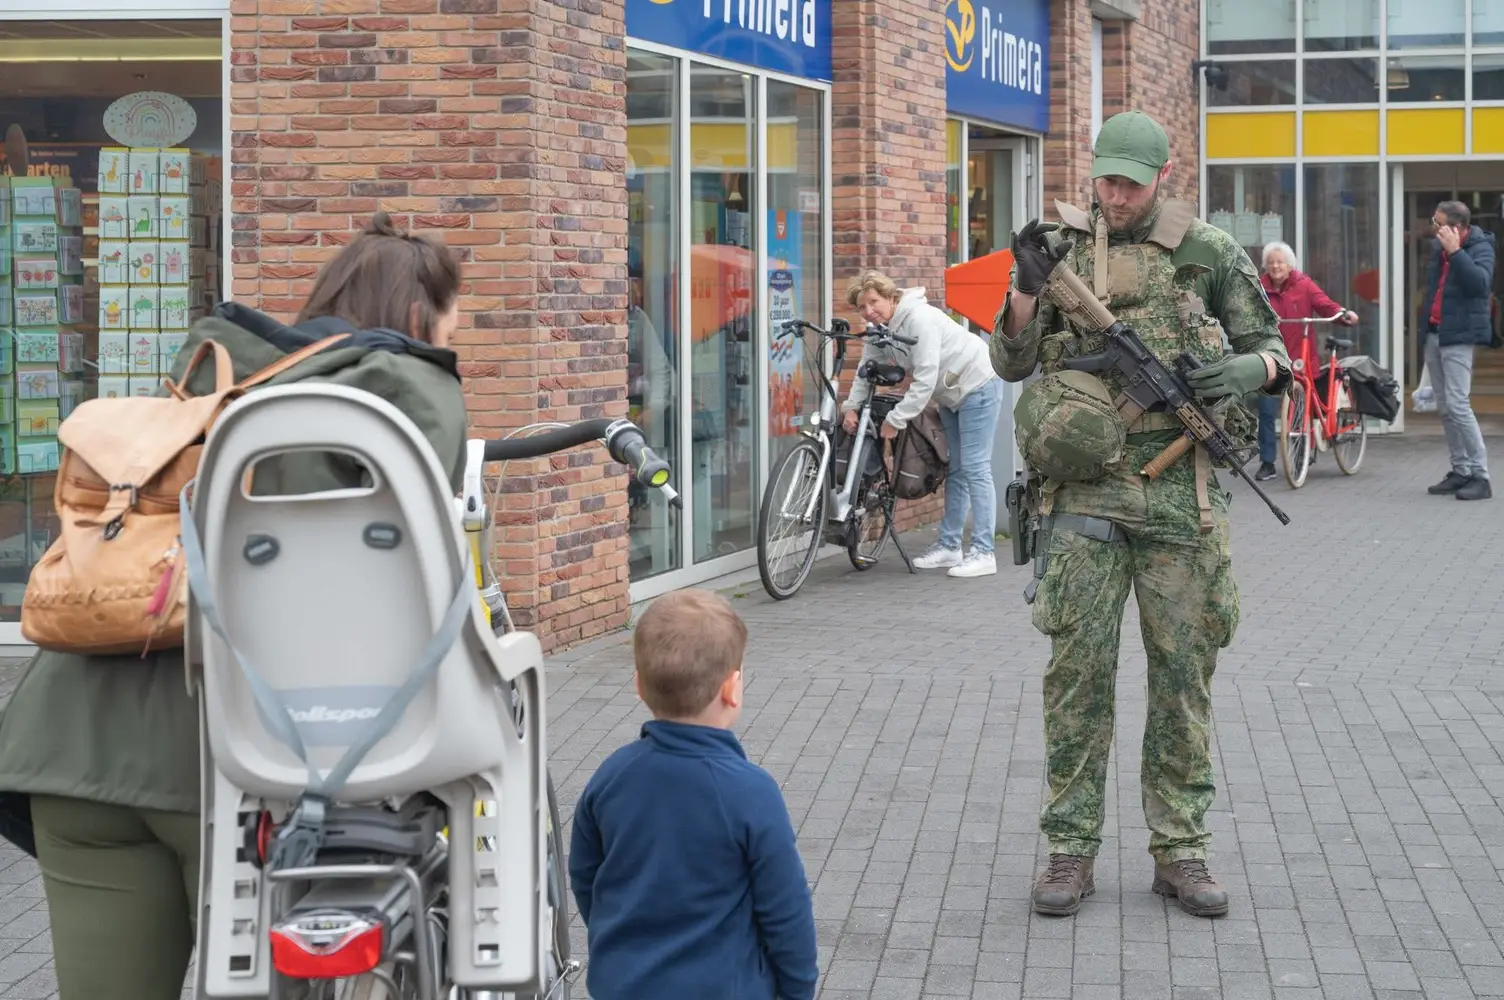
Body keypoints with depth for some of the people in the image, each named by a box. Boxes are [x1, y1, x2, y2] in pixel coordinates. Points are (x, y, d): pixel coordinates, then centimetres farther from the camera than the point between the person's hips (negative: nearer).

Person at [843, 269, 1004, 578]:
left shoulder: (919, 320, -29)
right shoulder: (879, 328, -1)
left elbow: (925, 380, -32)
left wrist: (896, 419, -29)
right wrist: (851, 406, -12)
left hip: (978, 384, -10)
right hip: (951, 393, 10)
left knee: (975, 468, -12)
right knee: (954, 469, 14)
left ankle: (983, 553, -11)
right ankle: (949, 546, 21)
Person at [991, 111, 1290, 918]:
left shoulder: (1209, 254, 4)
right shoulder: (1061, 247, 6)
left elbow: (1272, 354, 10)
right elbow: (1010, 363, 7)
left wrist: (1242, 370, -13)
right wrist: (1026, 291, -11)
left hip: (1181, 492, 0)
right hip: (1086, 490, 0)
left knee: (1184, 670, 5)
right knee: (1078, 668, 0)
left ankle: (1180, 849, 15)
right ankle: (1070, 847, 9)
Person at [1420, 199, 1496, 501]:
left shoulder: (1480, 248, -9)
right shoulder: (1439, 247, 12)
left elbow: (1479, 283, -27)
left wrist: (1455, 251, -27)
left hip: (1459, 336, -8)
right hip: (1434, 334, 8)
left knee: (1457, 405, -15)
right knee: (1445, 407, 10)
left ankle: (1480, 476, -12)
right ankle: (1460, 471, 17)